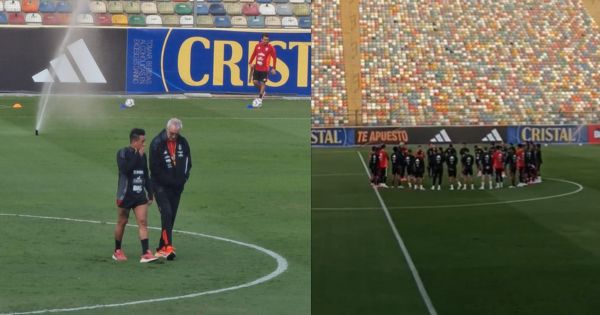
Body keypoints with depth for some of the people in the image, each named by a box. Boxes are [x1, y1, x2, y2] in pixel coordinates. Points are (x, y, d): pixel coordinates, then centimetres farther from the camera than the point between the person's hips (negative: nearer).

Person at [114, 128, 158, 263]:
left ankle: (145, 253, -13)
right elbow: (125, 169, -26)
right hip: (125, 195, -5)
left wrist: (150, 194, 16)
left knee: (143, 222, -7)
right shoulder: (122, 153, -8)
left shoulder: (142, 155, 10)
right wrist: (137, 156, -20)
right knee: (122, 222, 7)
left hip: (140, 195, 5)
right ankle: (117, 251, 23)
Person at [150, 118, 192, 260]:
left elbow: (188, 161, 14)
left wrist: (183, 178, -2)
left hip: (177, 186, 5)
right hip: (161, 186, -5)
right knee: (166, 213, -18)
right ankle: (168, 247, -25)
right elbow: (155, 168, -12)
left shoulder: (182, 142, 3)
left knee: (171, 216, 6)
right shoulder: (157, 143, -13)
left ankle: (161, 248, 14)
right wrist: (170, 181, -13)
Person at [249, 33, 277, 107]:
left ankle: (260, 99, 2)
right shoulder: (258, 46, 3)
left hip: (265, 69, -4)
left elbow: (274, 58, -4)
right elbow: (254, 54, 15)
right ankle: (262, 92, 28)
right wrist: (250, 63, 9)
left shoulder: (270, 48, -9)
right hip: (257, 68, 4)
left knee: (262, 83, -4)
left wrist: (274, 68, -6)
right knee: (255, 81, 2)